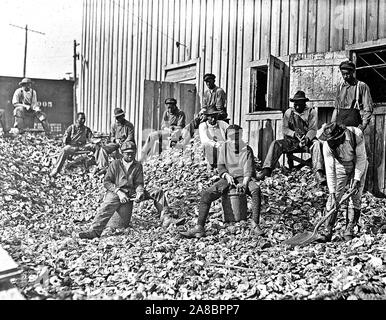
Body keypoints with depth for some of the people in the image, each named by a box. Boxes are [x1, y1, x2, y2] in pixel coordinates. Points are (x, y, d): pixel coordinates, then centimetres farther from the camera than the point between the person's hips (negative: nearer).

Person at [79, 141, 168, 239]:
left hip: (128, 195, 2)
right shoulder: (115, 164, 8)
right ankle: (94, 231, -37)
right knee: (106, 208, -31)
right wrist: (119, 192, -13)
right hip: (114, 193, -2)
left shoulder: (138, 166, 15)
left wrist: (139, 193, -14)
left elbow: (139, 183, 10)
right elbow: (107, 182, 2)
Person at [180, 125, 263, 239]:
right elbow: (220, 167, 8)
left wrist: (244, 183, -24)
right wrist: (227, 175, -15)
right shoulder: (224, 148, 9)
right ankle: (199, 228, -20)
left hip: (244, 178, -2)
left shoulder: (247, 149, 2)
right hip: (228, 178, 2)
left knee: (256, 189, -36)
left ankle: (255, 225, -35)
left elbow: (249, 169, -6)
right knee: (206, 194, -20)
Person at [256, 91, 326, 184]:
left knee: (317, 143, -34)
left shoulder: (311, 112, 3)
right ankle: (266, 170, -33)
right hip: (291, 141, 2)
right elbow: (285, 129, 4)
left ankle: (319, 173, -46)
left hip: (307, 141, -2)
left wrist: (307, 138, -28)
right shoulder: (289, 112, 10)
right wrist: (294, 134, -17)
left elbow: (313, 129, -6)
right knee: (276, 143, -23)